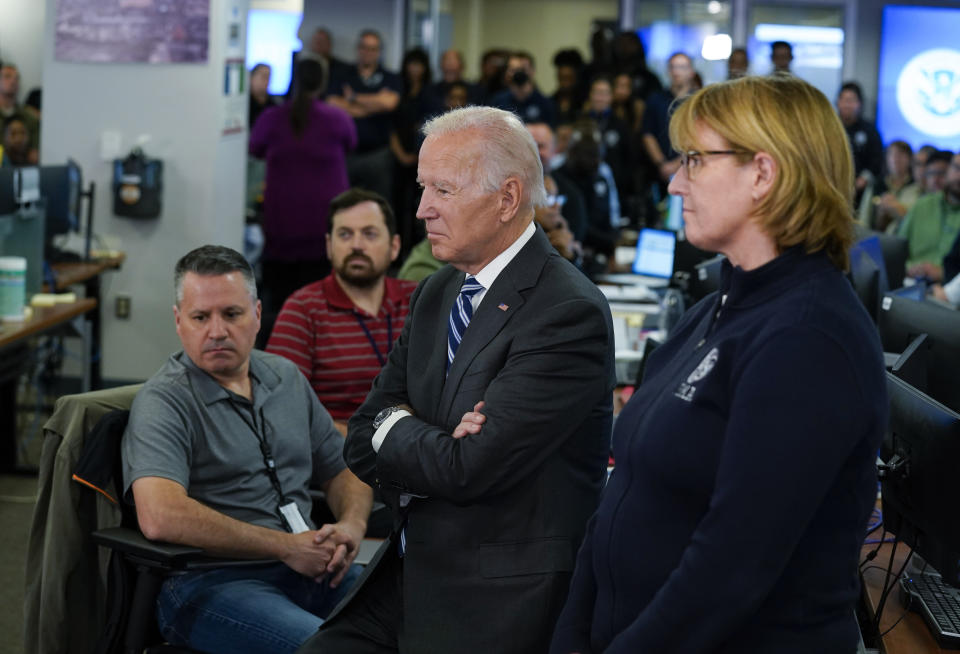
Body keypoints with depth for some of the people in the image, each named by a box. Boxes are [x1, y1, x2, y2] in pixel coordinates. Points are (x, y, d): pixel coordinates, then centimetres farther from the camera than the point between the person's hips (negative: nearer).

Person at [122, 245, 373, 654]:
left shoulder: (286, 378, 17)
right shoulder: (164, 401, -5)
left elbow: (342, 470, 25)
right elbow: (160, 516, -22)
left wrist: (351, 526, 0)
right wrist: (285, 546, -17)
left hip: (306, 569, 6)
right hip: (210, 583, -6)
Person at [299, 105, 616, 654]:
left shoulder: (568, 312, -18)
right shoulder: (437, 293, 10)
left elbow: (468, 469, -23)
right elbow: (363, 444, 7)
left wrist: (394, 427, -4)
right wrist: (430, 445, -14)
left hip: (496, 606, -7)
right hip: (410, 578, 7)